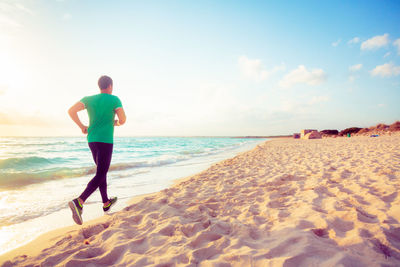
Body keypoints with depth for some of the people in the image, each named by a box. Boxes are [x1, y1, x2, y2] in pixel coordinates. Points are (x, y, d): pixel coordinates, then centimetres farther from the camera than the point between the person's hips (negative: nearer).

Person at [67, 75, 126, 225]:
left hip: (92, 140, 6)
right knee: (100, 175, -8)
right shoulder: (114, 99, -1)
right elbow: (123, 119, -6)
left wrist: (82, 126, 7)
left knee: (102, 171, 17)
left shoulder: (88, 99, 10)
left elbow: (71, 111, -3)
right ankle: (79, 202, -26)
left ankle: (106, 203, 28)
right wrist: (117, 123, 17)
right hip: (106, 141, -6)